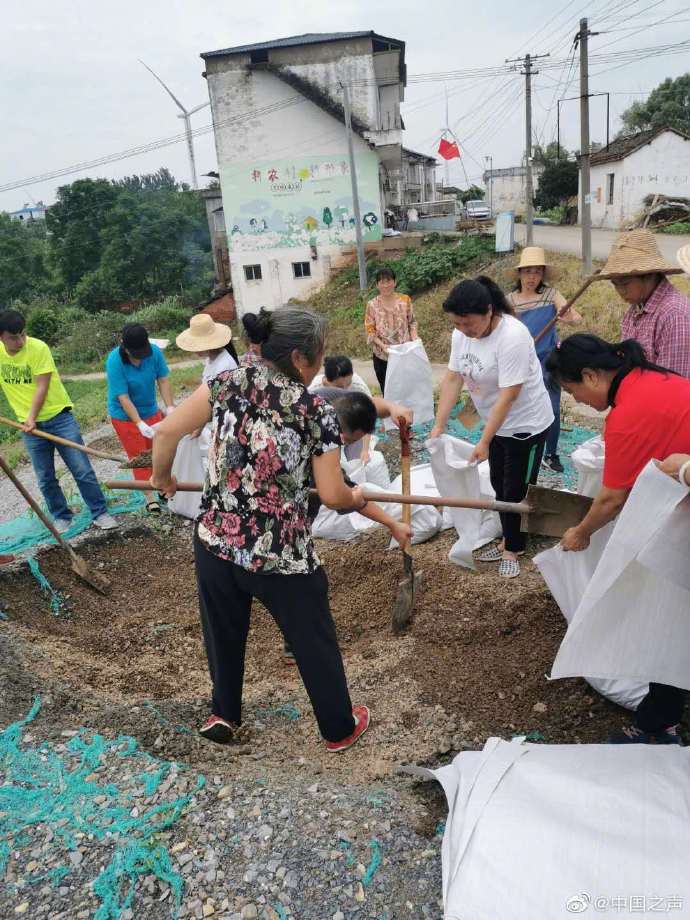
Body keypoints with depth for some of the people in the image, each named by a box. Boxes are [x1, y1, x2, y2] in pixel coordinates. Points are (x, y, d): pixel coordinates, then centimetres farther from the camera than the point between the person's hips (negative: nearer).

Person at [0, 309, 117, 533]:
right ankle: (62, 517, 27)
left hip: (59, 417, -4)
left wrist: (31, 417, -24)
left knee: (83, 470, -2)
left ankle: (100, 513, 9)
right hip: (30, 425, 4)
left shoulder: (38, 348, -15)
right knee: (45, 479, 10)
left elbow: (42, 386, -16)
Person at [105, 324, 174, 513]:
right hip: (125, 416, -4)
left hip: (151, 411, 4)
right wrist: (140, 424, -34)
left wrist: (170, 408, -23)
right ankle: (150, 497, 15)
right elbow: (123, 398, -28)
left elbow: (163, 381, -12)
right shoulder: (114, 361, -28)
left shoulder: (154, 352, -18)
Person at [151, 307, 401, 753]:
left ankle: (224, 715, 48)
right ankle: (340, 729, 38)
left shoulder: (228, 383, -3)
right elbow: (332, 495, -11)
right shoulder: (319, 412, -12)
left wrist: (162, 477, 16)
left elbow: (167, 432, -2)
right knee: (315, 643, 19)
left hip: (216, 544, 4)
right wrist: (357, 498, 12)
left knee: (223, 633, 27)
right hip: (282, 556, -3)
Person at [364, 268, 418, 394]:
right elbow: (370, 331, -5)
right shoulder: (372, 305, -5)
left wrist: (414, 339, -11)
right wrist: (382, 345, -19)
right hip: (382, 356, 0)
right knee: (387, 391, 9)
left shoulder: (405, 300, -1)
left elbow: (412, 322, 6)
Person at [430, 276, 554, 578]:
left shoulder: (512, 337, -30)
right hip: (496, 423, 8)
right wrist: (438, 427, -9)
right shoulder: (462, 333, -7)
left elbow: (508, 396, -30)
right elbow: (453, 378, -4)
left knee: (516, 491, 3)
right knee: (499, 485, 17)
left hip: (525, 424, -8)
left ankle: (513, 550, 21)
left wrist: (484, 442, -28)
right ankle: (509, 541, 34)